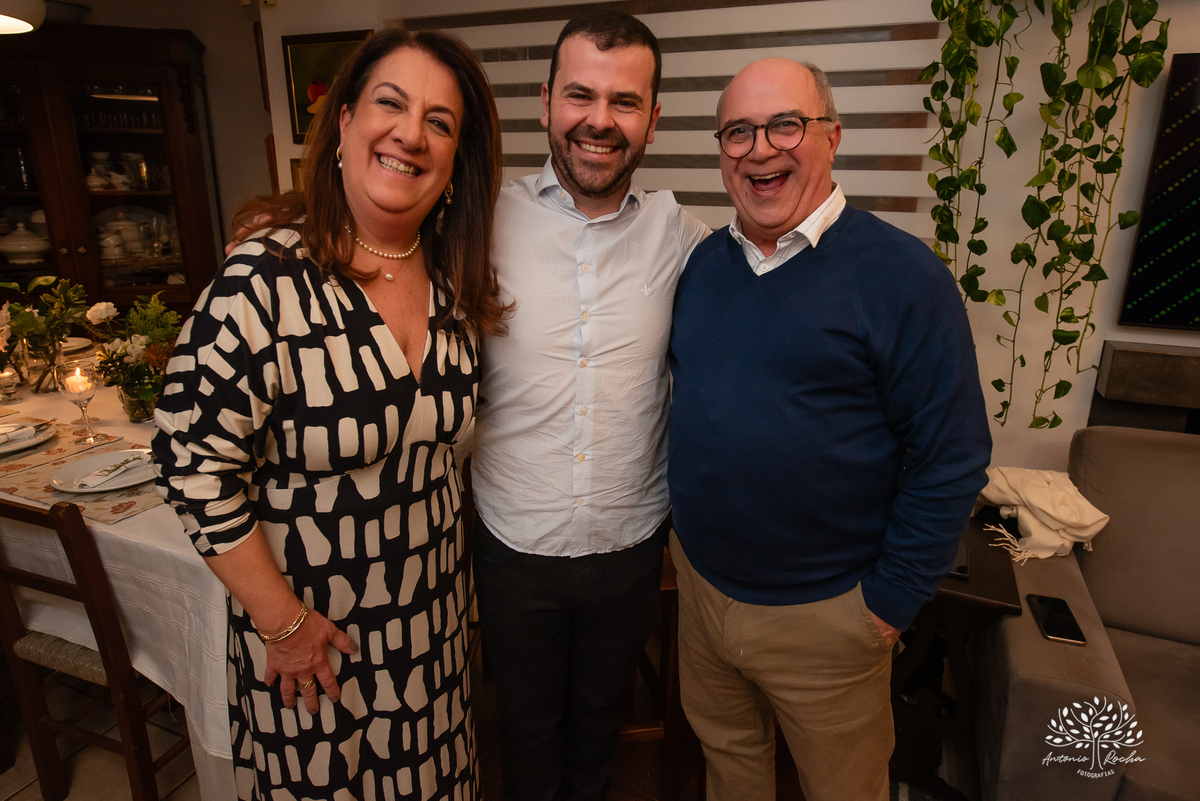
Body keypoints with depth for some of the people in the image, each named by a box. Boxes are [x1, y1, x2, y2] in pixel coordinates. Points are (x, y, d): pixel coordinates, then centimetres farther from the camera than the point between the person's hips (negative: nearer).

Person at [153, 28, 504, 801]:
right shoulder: (267, 281, -22)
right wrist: (282, 623, -13)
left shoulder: (454, 282, -5)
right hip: (311, 628, -4)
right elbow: (196, 464, -19)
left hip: (433, 613, 5)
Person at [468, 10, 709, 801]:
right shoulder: (489, 222, -11)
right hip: (513, 547, -1)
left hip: (631, 547, 1)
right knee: (526, 724, 23)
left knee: (600, 714, 27)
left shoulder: (681, 237, -7)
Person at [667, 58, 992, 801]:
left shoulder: (904, 274, -17)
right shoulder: (704, 263, 1)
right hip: (700, 580, 5)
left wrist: (892, 600, -13)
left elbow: (951, 460, -15)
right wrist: (684, 528, 10)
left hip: (825, 613, -4)